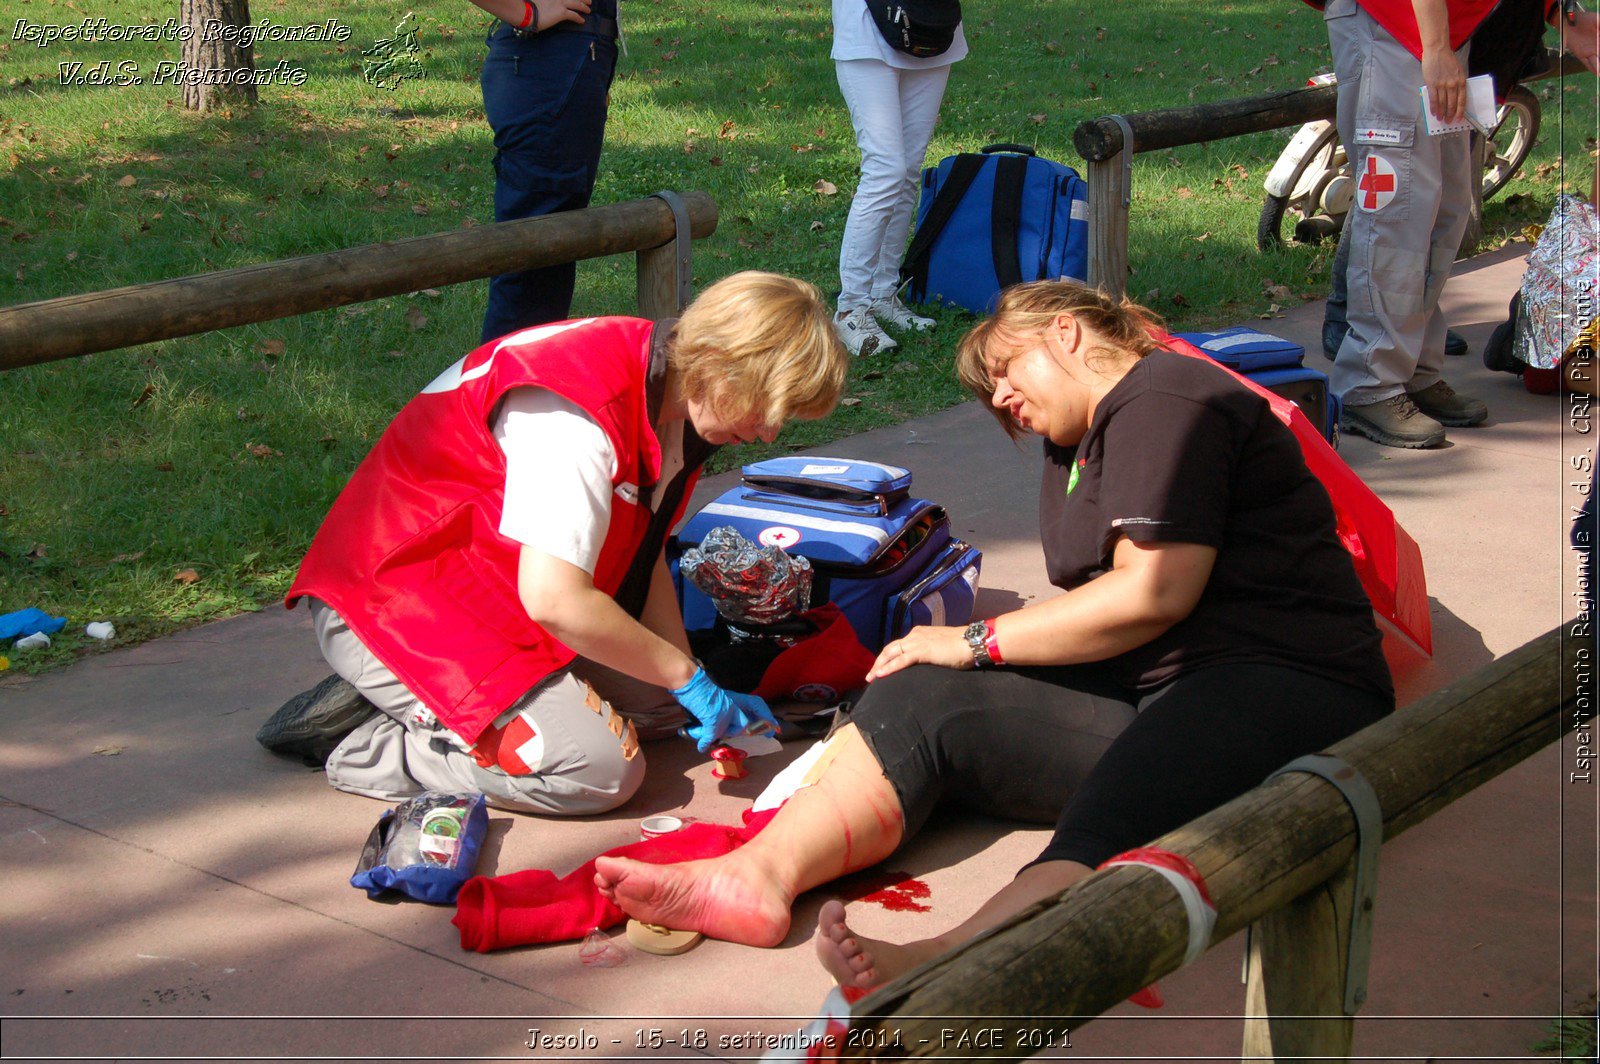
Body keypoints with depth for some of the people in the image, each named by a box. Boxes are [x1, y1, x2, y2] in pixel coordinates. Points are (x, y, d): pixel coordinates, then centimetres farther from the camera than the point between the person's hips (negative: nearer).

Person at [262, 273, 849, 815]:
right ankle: (367, 745, -7)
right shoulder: (576, 412, -29)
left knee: (661, 702, 5)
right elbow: (556, 600, -33)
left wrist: (696, 692, 0)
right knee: (602, 767, -20)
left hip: (490, 600, 10)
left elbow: (643, 558, 8)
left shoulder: (671, 396, 1)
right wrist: (687, 677, -20)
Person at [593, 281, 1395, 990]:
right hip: (1149, 687, 9)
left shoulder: (1164, 399, -5)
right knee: (924, 701, -9)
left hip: (1284, 680, -8)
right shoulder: (1081, 444, 24)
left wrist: (977, 641, -7)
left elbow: (1153, 592, -16)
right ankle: (761, 874, -29)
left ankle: (941, 967, -63)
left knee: (1116, 821, -38)